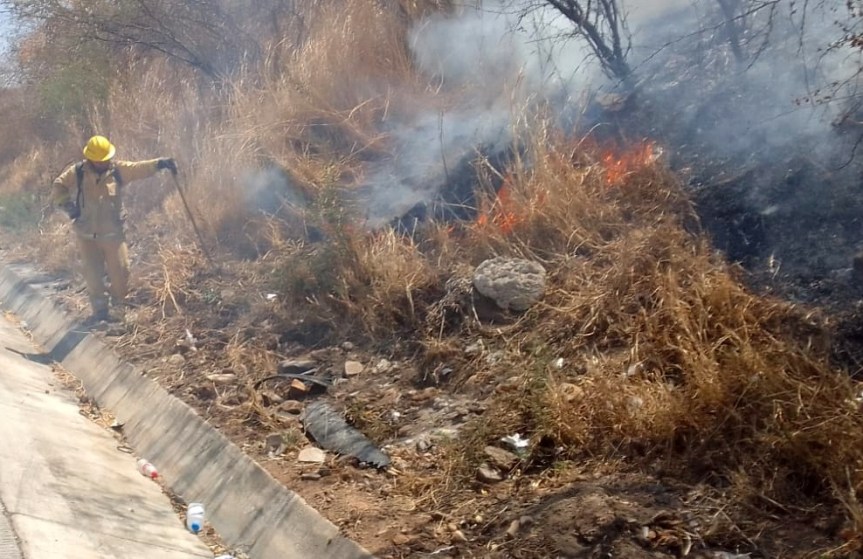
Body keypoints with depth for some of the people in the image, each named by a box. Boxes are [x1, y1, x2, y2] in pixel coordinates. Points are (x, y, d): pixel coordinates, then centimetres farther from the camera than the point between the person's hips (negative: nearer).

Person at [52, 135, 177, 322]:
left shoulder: (117, 170, -4)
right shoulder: (76, 173, -5)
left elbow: (139, 168, -12)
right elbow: (57, 187, 3)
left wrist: (159, 163, -28)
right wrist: (68, 206, -13)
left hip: (113, 235, 0)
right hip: (87, 236, 0)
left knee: (120, 273, 5)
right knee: (93, 275, 1)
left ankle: (119, 306, 31)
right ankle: (100, 310, 19)